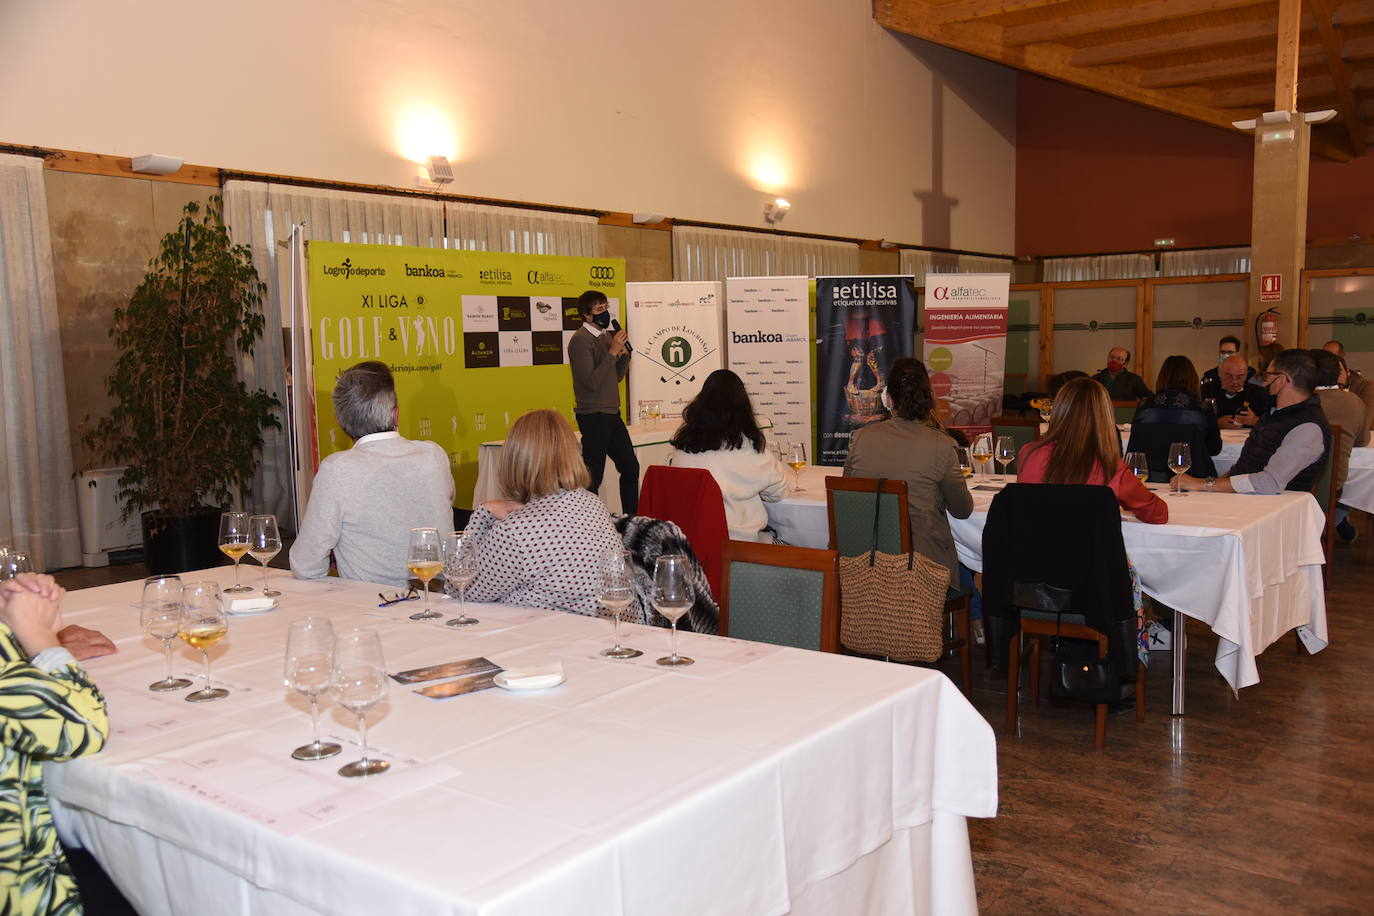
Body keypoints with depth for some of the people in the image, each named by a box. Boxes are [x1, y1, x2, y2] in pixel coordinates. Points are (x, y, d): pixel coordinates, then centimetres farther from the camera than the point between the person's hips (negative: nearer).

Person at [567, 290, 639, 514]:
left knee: (630, 467, 12)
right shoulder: (581, 340, -13)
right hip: (593, 415, -9)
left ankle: (631, 519, 21)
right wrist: (612, 352, -18)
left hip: (612, 413, 9)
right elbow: (591, 382, -21)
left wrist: (624, 352, 2)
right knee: (593, 476, -5)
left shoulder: (607, 336, 13)